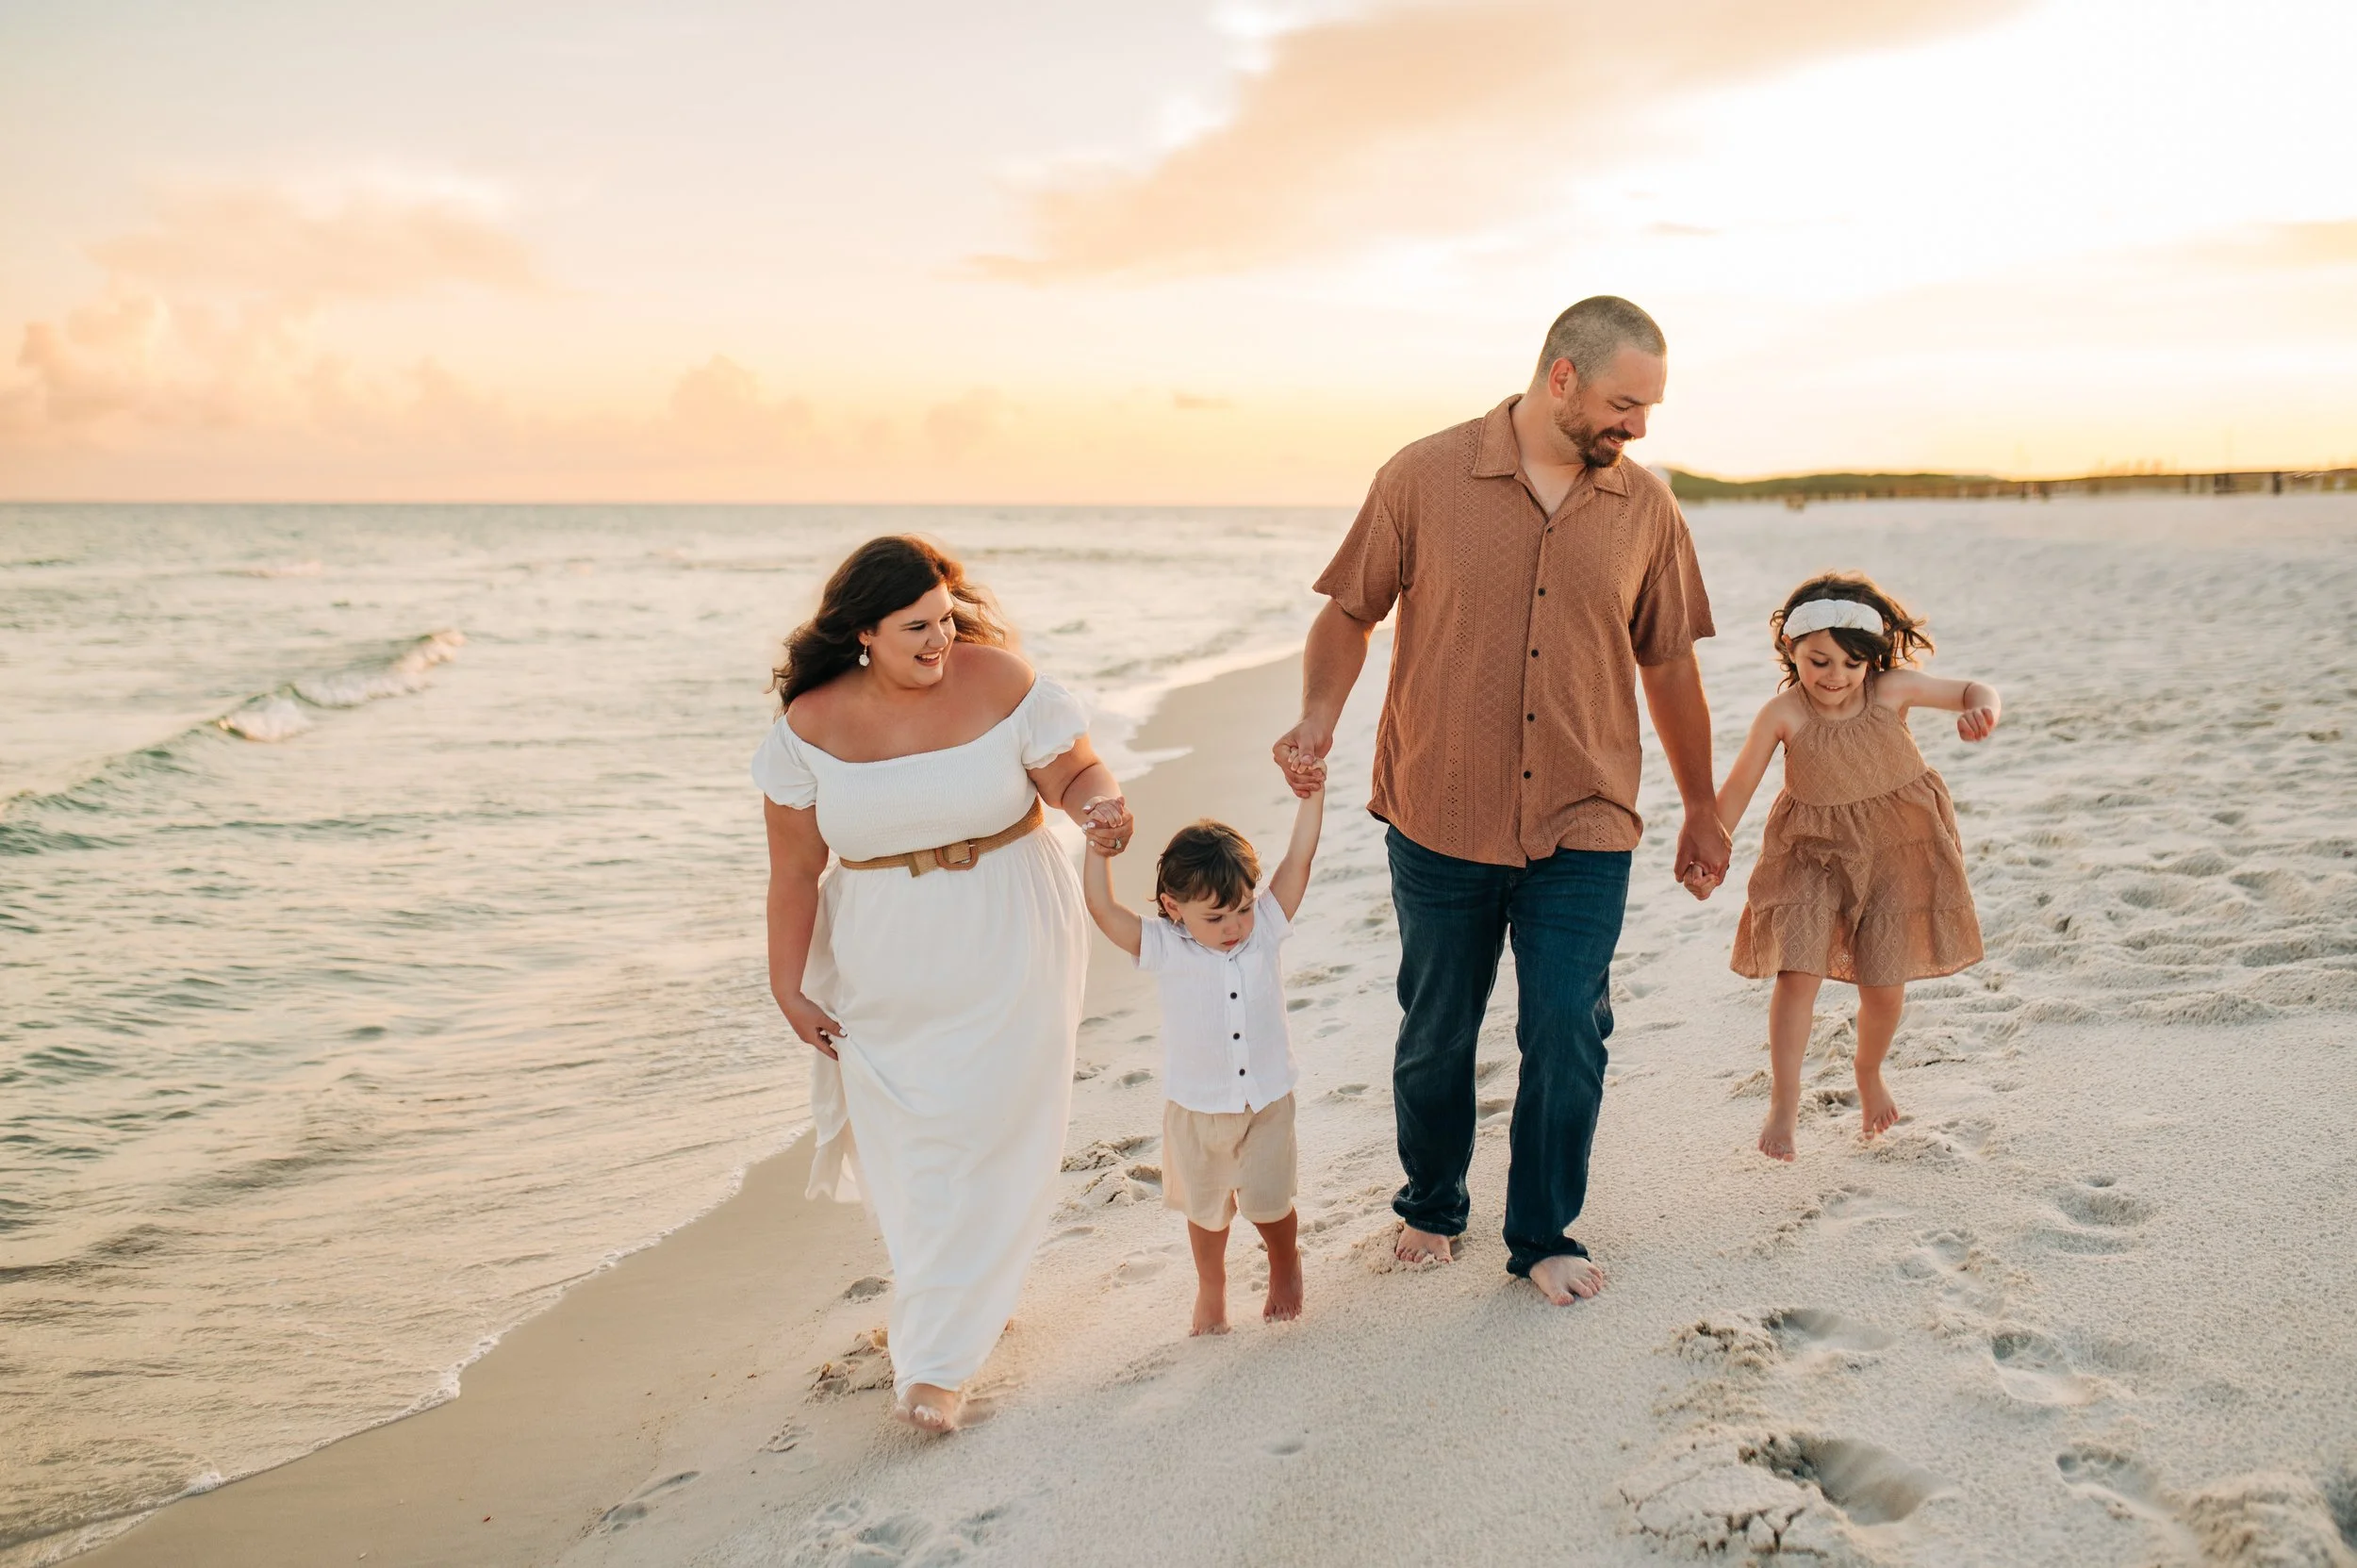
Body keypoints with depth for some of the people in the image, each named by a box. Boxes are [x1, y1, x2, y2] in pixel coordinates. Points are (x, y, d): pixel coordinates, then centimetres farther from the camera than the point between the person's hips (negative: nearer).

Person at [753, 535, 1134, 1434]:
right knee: (909, 1152, 8)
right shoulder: (812, 726, -6)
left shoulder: (998, 682, -9)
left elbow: (1074, 771, -2)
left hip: (1007, 957, -1)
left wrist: (1100, 803, -25)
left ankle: (935, 1360, 6)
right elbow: (794, 869, -1)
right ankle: (967, 1303, 33)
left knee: (985, 1142, -4)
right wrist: (786, 986, 1)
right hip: (885, 973, 2)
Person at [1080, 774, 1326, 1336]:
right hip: (1197, 1109, 0)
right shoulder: (1164, 950, -15)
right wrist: (1100, 849, -29)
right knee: (1206, 1208, 18)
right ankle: (1211, 1286, 44)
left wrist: (1312, 794, -14)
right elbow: (1103, 909, -22)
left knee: (1268, 1203, 11)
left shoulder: (1265, 928, -9)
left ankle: (1285, 1265, 42)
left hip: (1266, 1101, 0)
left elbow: (1299, 859, -11)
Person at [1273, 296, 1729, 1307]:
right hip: (1440, 819, -1)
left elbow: (1668, 664, 11)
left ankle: (1543, 1235, 23)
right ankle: (1429, 1208, 36)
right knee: (1436, 1035, 13)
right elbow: (1349, 612, 2)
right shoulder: (1425, 477, -5)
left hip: (1583, 829, 1)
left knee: (1568, 1039, 2)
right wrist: (1318, 718, -16)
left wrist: (1701, 810, 17)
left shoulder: (1645, 510, 3)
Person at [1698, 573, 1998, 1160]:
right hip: (1813, 853, -1)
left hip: (1896, 849, 1)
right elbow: (1738, 786, -7)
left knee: (1884, 985, 4)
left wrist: (1983, 709, -26)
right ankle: (1784, 1102, -3)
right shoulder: (1783, 714, -15)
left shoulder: (1892, 689, -12)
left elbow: (1971, 692, -3)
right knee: (1797, 973, -14)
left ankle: (1869, 1076, 35)